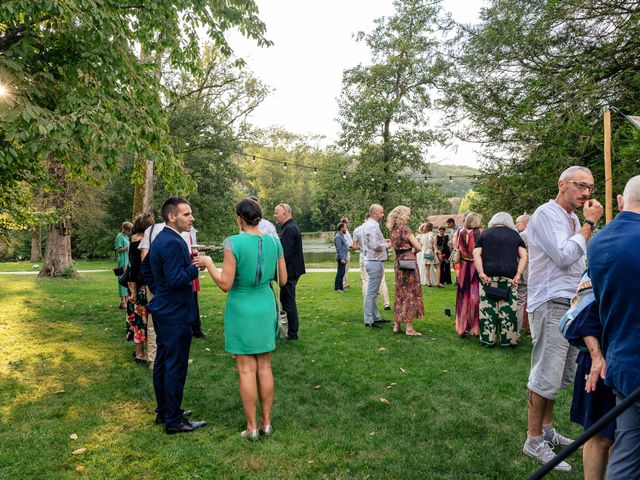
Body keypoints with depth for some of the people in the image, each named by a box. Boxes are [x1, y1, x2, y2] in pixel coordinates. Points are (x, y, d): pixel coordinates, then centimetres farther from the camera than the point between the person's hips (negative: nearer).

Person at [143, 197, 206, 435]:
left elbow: (145, 268, 22)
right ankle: (174, 420, 8)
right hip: (175, 314, -11)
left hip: (163, 311, 11)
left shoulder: (160, 239, 11)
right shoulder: (173, 243, -21)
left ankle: (164, 412, 30)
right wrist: (196, 267, -16)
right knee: (176, 366, -2)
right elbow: (175, 280, -27)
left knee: (162, 362, 17)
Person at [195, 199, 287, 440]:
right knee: (264, 367, 13)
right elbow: (283, 280, 3)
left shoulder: (233, 243, -17)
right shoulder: (274, 242, -3)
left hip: (241, 309, -4)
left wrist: (208, 264, -2)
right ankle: (266, 422, 22)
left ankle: (252, 427, 15)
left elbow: (226, 284, -17)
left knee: (247, 370, 5)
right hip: (265, 308, 4)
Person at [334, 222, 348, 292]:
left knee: (342, 273, 13)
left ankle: (341, 287, 20)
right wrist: (342, 258, -23)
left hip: (343, 257, 10)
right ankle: (337, 288, -1)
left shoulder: (342, 236, 17)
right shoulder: (338, 236, -15)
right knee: (340, 273, -6)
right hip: (341, 258, -10)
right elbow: (339, 249, -20)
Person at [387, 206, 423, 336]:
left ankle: (397, 325, 17)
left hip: (398, 263, 8)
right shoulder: (405, 229, -13)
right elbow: (419, 247, -13)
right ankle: (409, 328, 1)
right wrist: (413, 250, 8)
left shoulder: (393, 230, 10)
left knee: (400, 294, 14)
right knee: (410, 294, -2)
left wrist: (410, 249, 5)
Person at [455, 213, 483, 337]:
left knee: (463, 298, 12)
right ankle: (475, 328, 11)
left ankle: (462, 327, 17)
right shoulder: (480, 233, -10)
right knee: (476, 297, 5)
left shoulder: (461, 233, 1)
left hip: (463, 269, 3)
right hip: (476, 269, -3)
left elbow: (457, 249, 5)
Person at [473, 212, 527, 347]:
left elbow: (476, 254, 0)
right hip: (509, 277, 0)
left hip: (489, 276, 0)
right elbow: (523, 256, 4)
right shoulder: (515, 235, 15)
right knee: (508, 309, 5)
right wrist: (518, 274, -1)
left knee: (488, 309, 3)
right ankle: (507, 340, 10)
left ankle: (487, 340, 8)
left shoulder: (485, 234, 12)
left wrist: (481, 272, -6)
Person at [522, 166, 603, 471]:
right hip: (551, 306, -9)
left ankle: (546, 430, 28)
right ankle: (534, 442, 5)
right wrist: (589, 224, -13)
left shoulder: (573, 219, 18)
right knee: (545, 377, -5)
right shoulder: (546, 214, -11)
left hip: (572, 306, 9)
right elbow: (564, 257, -21)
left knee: (560, 376, 15)